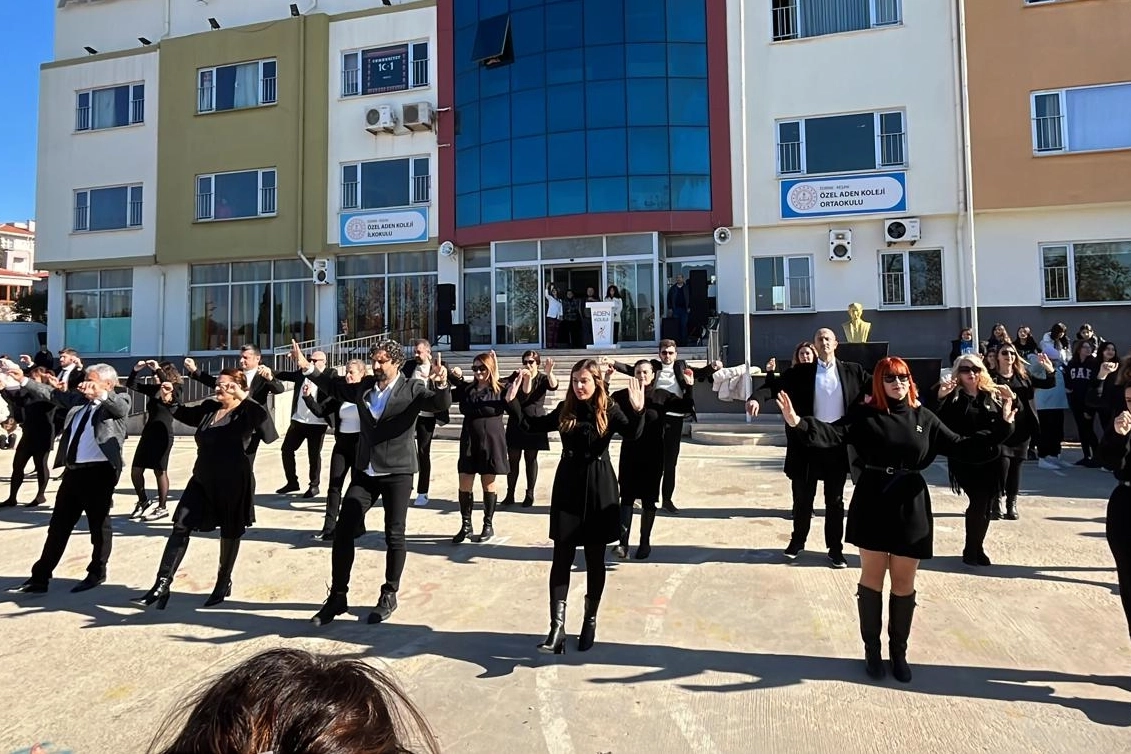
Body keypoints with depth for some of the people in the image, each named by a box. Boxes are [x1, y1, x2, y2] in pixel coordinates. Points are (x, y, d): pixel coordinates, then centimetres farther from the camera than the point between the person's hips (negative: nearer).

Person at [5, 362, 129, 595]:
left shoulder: (119, 400, -5)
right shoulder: (78, 398, 14)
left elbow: (121, 408, -25)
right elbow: (52, 394, 16)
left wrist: (100, 395, -42)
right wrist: (23, 380, 6)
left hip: (100, 471, -6)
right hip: (73, 470, 7)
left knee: (99, 524, 7)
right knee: (58, 525, 13)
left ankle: (97, 573, 23)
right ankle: (39, 577, 22)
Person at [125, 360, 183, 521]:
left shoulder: (175, 391, -8)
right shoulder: (153, 389, 10)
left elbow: (167, 383, -30)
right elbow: (131, 385, 14)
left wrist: (158, 369, -25)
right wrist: (136, 370, -1)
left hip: (163, 434, -7)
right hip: (148, 433, 7)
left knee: (160, 471, 2)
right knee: (135, 471, 9)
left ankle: (162, 507, 14)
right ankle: (143, 501, 29)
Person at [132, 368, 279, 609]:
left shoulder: (246, 413, -16)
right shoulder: (208, 407, 3)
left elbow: (268, 432, -36)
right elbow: (186, 415, 24)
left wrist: (244, 398, -39)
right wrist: (169, 401, 5)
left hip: (233, 485, -6)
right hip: (202, 480, 6)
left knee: (230, 533, 11)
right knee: (181, 528, 2)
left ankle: (223, 582, 30)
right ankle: (162, 585, 8)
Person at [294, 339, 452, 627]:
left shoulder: (413, 388, -8)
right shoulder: (364, 385, 7)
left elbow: (441, 404, -22)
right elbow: (335, 387, 22)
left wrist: (441, 384, -43)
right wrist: (307, 367, 14)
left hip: (397, 473, -5)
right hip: (364, 472, 5)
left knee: (394, 536, 4)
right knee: (343, 531, 6)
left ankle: (389, 595, 21)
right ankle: (337, 596, 19)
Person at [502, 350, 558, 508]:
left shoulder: (542, 378, -3)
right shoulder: (517, 376, 2)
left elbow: (553, 386, -24)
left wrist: (550, 372, -45)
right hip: (516, 422, 2)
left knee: (531, 459, 6)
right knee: (512, 459, 4)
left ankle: (530, 494, 15)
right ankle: (510, 495, 12)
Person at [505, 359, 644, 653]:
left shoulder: (609, 410, -4)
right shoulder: (565, 409, 5)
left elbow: (633, 433, -21)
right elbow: (531, 425, 10)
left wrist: (638, 411, -38)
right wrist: (512, 402, -1)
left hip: (598, 488, -2)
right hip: (567, 486, 3)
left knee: (595, 559, 9)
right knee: (561, 557, -1)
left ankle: (590, 621, 24)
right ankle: (557, 629, 0)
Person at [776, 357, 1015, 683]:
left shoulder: (924, 418, 3)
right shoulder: (864, 414, -5)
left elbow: (961, 447, 6)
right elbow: (832, 434, -17)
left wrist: (1001, 427, -2)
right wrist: (797, 423, -35)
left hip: (911, 508, 2)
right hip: (872, 506, -2)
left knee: (904, 585, 11)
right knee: (871, 579, 9)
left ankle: (899, 652, 28)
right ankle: (872, 650, 24)